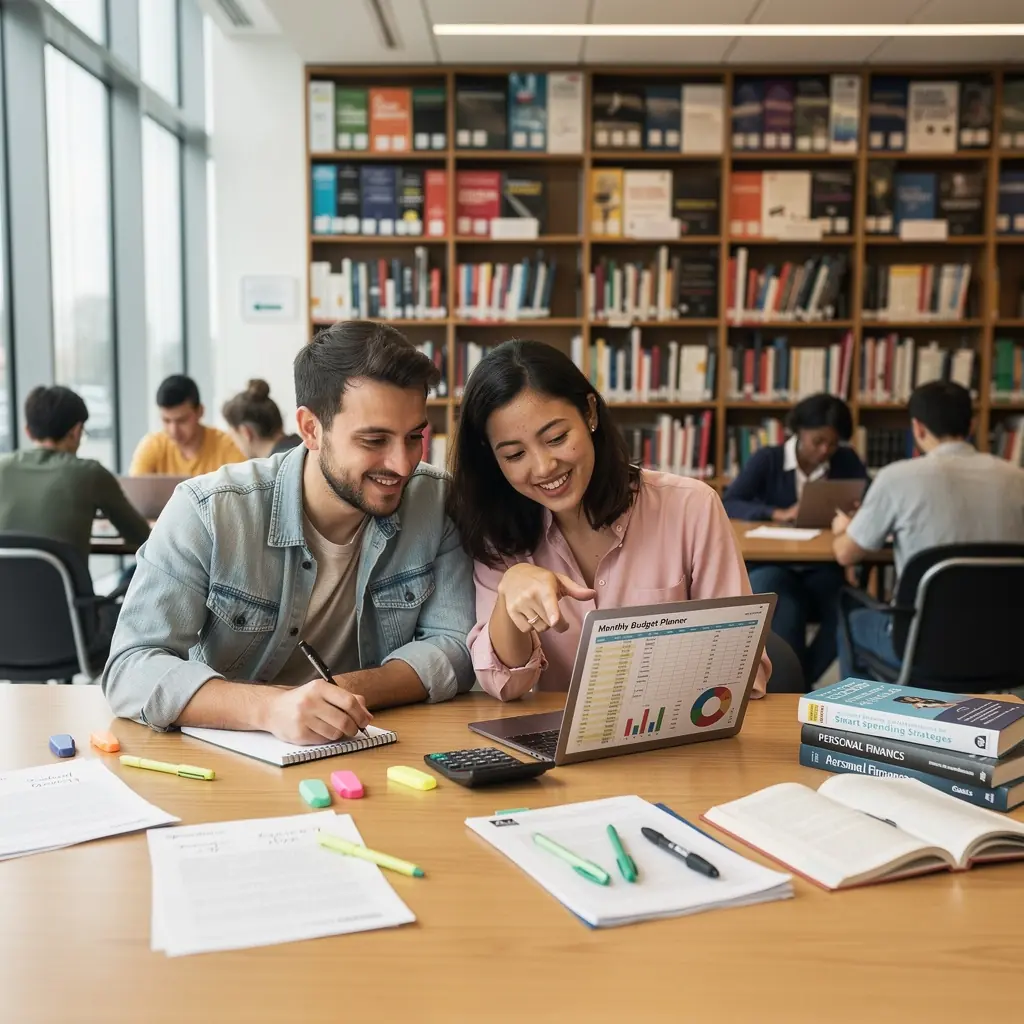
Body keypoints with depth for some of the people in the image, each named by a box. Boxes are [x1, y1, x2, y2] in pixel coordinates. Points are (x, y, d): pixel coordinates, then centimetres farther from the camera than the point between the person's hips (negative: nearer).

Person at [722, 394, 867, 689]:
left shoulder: (847, 461, 8)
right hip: (771, 567, -3)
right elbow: (727, 505, -11)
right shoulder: (767, 459, 0)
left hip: (822, 569, 3)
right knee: (784, 613, -36)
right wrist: (778, 514, -27)